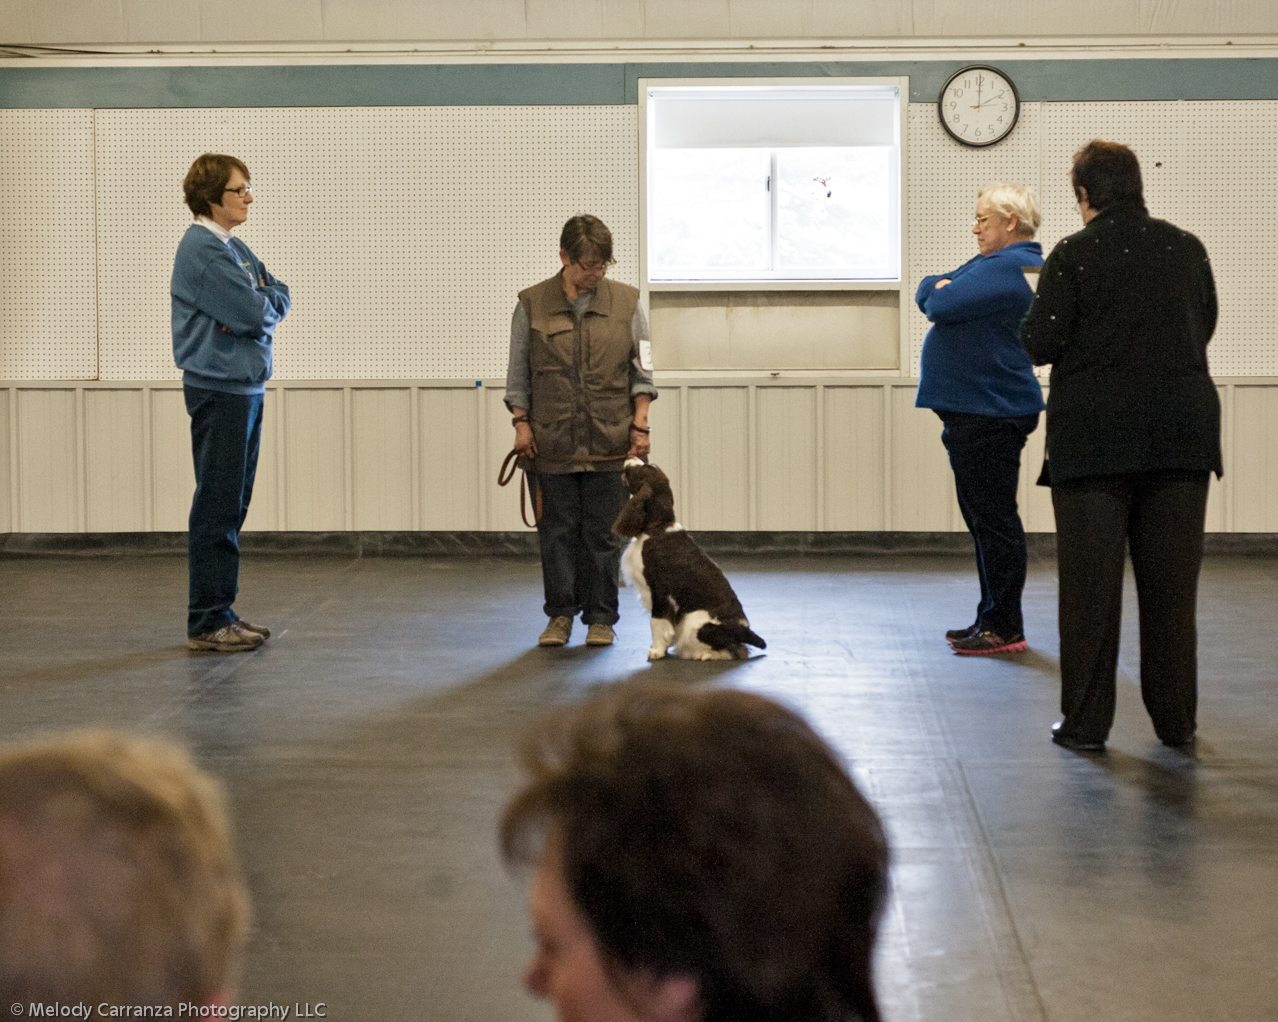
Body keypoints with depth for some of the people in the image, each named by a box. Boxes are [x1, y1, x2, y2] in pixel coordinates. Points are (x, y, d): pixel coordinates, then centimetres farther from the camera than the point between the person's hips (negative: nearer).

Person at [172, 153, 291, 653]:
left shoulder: (234, 247, 17)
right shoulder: (203, 248, -14)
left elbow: (279, 295, 12)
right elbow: (255, 312, -19)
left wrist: (260, 303, -8)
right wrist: (266, 302, 2)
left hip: (246, 387, 10)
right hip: (220, 390, -10)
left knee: (233, 505, 12)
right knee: (218, 507, -6)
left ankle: (221, 612, 19)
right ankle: (208, 621, -2)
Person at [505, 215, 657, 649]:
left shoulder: (626, 301, 4)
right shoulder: (532, 304, 3)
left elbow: (641, 372, 7)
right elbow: (518, 373, 7)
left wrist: (640, 425, 0)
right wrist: (521, 422, 0)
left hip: (610, 443, 0)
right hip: (552, 442, 0)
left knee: (603, 532, 4)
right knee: (558, 530, 4)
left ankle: (601, 617, 13)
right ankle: (560, 615, 15)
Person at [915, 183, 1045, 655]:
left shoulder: (1011, 267, -15)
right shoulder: (990, 261, 20)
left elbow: (940, 305, -21)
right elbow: (927, 289, 16)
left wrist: (940, 293, 1)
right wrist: (942, 288, -5)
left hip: (991, 415, -11)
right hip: (972, 411, 11)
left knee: (995, 519, -7)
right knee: (983, 518, 14)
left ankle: (1004, 629, -2)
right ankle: (991, 620, 20)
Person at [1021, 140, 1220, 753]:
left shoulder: (1072, 255, -9)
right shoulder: (1188, 249, 3)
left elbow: (1039, 344, -10)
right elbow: (1205, 327, 14)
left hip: (1095, 435, -3)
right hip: (1180, 432, 3)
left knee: (1090, 581, 4)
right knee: (1172, 580, 10)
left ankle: (1085, 723, 6)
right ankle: (1176, 719, 15)